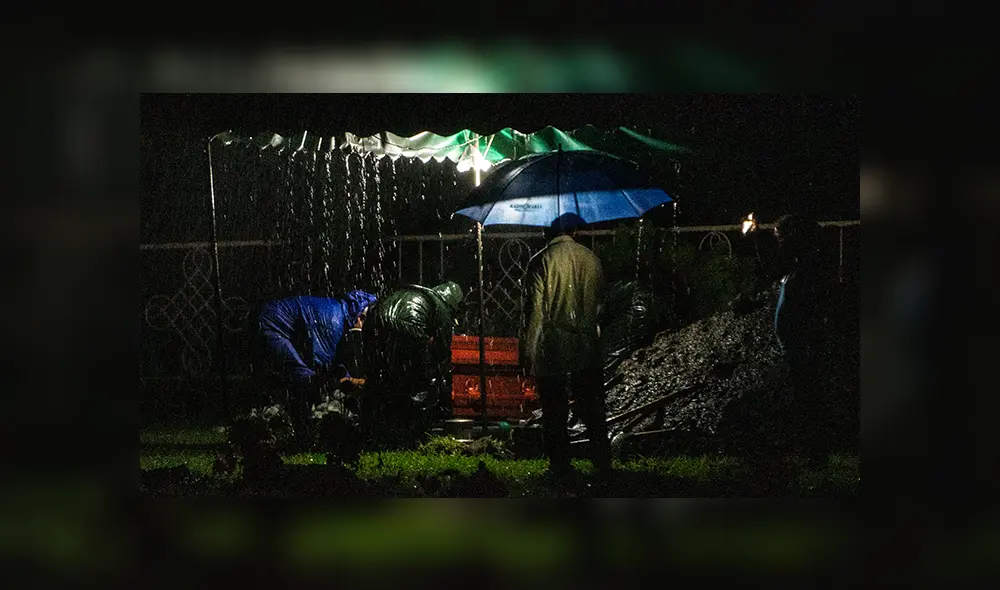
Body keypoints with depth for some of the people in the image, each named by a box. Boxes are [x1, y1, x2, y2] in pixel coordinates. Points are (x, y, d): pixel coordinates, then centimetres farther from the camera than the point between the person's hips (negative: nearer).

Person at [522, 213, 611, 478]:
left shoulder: (541, 262, -10)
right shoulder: (591, 259, 4)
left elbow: (534, 309, -12)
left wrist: (528, 349, -7)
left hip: (551, 348, -4)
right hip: (587, 346, 4)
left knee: (554, 411, 3)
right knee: (592, 407, 12)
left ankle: (560, 466, 5)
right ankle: (603, 463, 15)